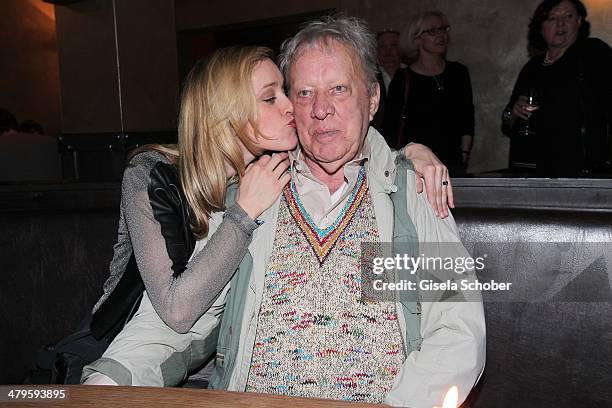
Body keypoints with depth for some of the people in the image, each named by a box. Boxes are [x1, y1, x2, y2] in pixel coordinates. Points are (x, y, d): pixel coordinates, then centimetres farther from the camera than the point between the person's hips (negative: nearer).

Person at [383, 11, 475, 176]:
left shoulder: (459, 73, 11)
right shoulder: (402, 81, -1)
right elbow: (390, 129, 0)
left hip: (453, 163, 3)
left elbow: (467, 120, 13)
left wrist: (464, 154, 7)